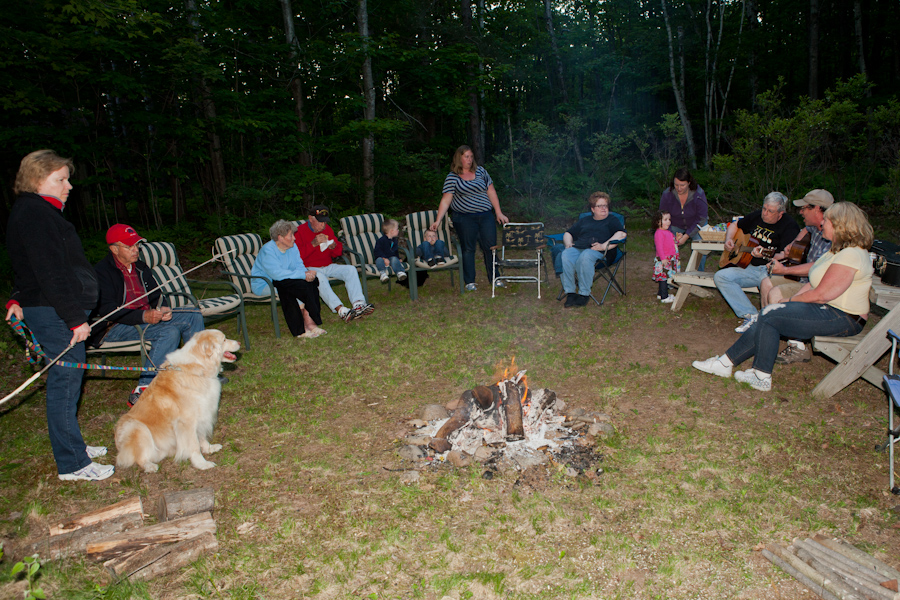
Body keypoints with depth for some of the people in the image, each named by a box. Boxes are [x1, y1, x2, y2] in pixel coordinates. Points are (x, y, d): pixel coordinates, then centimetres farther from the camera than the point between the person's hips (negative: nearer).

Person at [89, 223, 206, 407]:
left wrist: (163, 309, -8)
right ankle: (141, 391, -33)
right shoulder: (101, 272, -9)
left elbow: (156, 295, 17)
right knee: (169, 332, -32)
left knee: (193, 316, -3)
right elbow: (107, 311, -19)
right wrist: (144, 316, -32)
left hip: (147, 316, 8)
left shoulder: (140, 267, 15)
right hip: (114, 328, -8)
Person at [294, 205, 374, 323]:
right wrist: (313, 244, -25)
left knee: (351, 269, -16)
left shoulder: (328, 229, 12)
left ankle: (358, 304, -33)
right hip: (310, 268, -6)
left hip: (328, 266, 6)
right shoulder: (299, 232, -6)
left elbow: (338, 253, 17)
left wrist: (334, 247, -7)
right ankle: (341, 310, -50)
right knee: (320, 278, -38)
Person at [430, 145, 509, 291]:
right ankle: (469, 281, 12)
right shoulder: (452, 177, -1)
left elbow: (491, 192, 9)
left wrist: (499, 212, 5)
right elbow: (446, 200, -5)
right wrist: (438, 221, -12)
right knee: (468, 248, 2)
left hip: (486, 215, 3)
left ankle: (494, 278, 16)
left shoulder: (480, 171, 8)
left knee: (490, 246, 3)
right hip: (464, 218, -3)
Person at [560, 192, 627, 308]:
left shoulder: (612, 221, 23)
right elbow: (568, 234, 35)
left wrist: (604, 245, -12)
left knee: (585, 257, -41)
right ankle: (570, 293, -31)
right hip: (577, 248, 4)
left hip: (598, 251, -3)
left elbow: (621, 234, 3)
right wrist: (568, 243, 10)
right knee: (565, 256, -33)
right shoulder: (584, 221, 36)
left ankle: (584, 294, -33)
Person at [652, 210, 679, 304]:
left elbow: (672, 243, 31)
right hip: (664, 260, -10)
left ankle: (661, 294, 26)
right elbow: (659, 247, -21)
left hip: (670, 259, 10)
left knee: (664, 278, 15)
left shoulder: (668, 232, 17)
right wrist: (663, 258, -25)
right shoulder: (659, 233, -15)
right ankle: (664, 297, -4)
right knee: (664, 277, -7)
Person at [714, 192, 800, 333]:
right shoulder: (757, 216, 12)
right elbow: (735, 225, 29)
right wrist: (728, 239, 9)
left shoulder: (789, 225, -8)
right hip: (751, 267, 7)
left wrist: (765, 254, -34)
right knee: (720, 276, -14)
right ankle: (750, 315, -18)